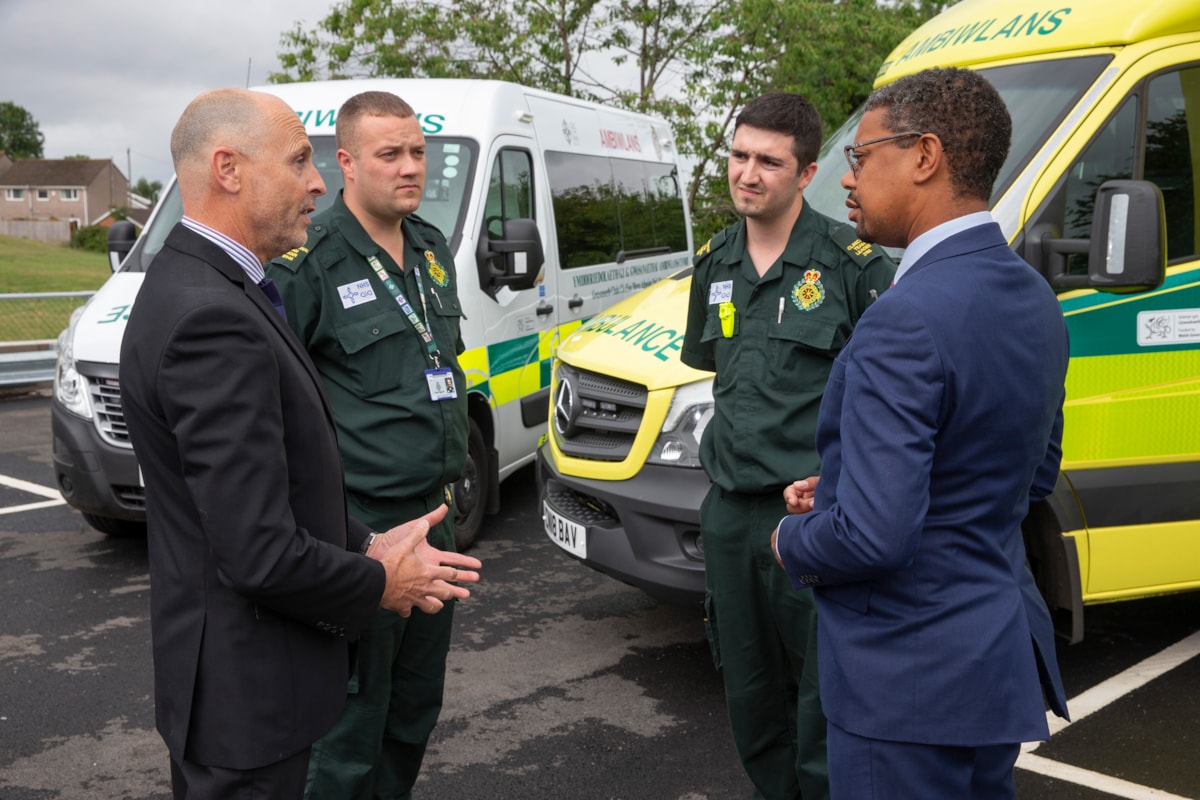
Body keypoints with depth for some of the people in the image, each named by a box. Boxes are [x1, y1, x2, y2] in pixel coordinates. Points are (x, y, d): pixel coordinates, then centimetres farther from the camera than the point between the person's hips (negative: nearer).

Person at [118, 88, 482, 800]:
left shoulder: (195, 285, 6)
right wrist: (379, 583, -12)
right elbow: (260, 555, -28)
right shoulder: (215, 320, -27)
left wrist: (363, 544, 4)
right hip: (249, 689, -10)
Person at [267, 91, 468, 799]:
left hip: (433, 515, 8)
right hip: (357, 527, -7)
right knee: (352, 725, 4)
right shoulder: (308, 262, -15)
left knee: (417, 710, 20)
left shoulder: (433, 249, 10)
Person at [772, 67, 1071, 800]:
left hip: (909, 680, -9)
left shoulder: (908, 321, -26)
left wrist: (794, 542, -7)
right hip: (1001, 655, 9)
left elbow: (873, 538, -30)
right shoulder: (1035, 301, 4)